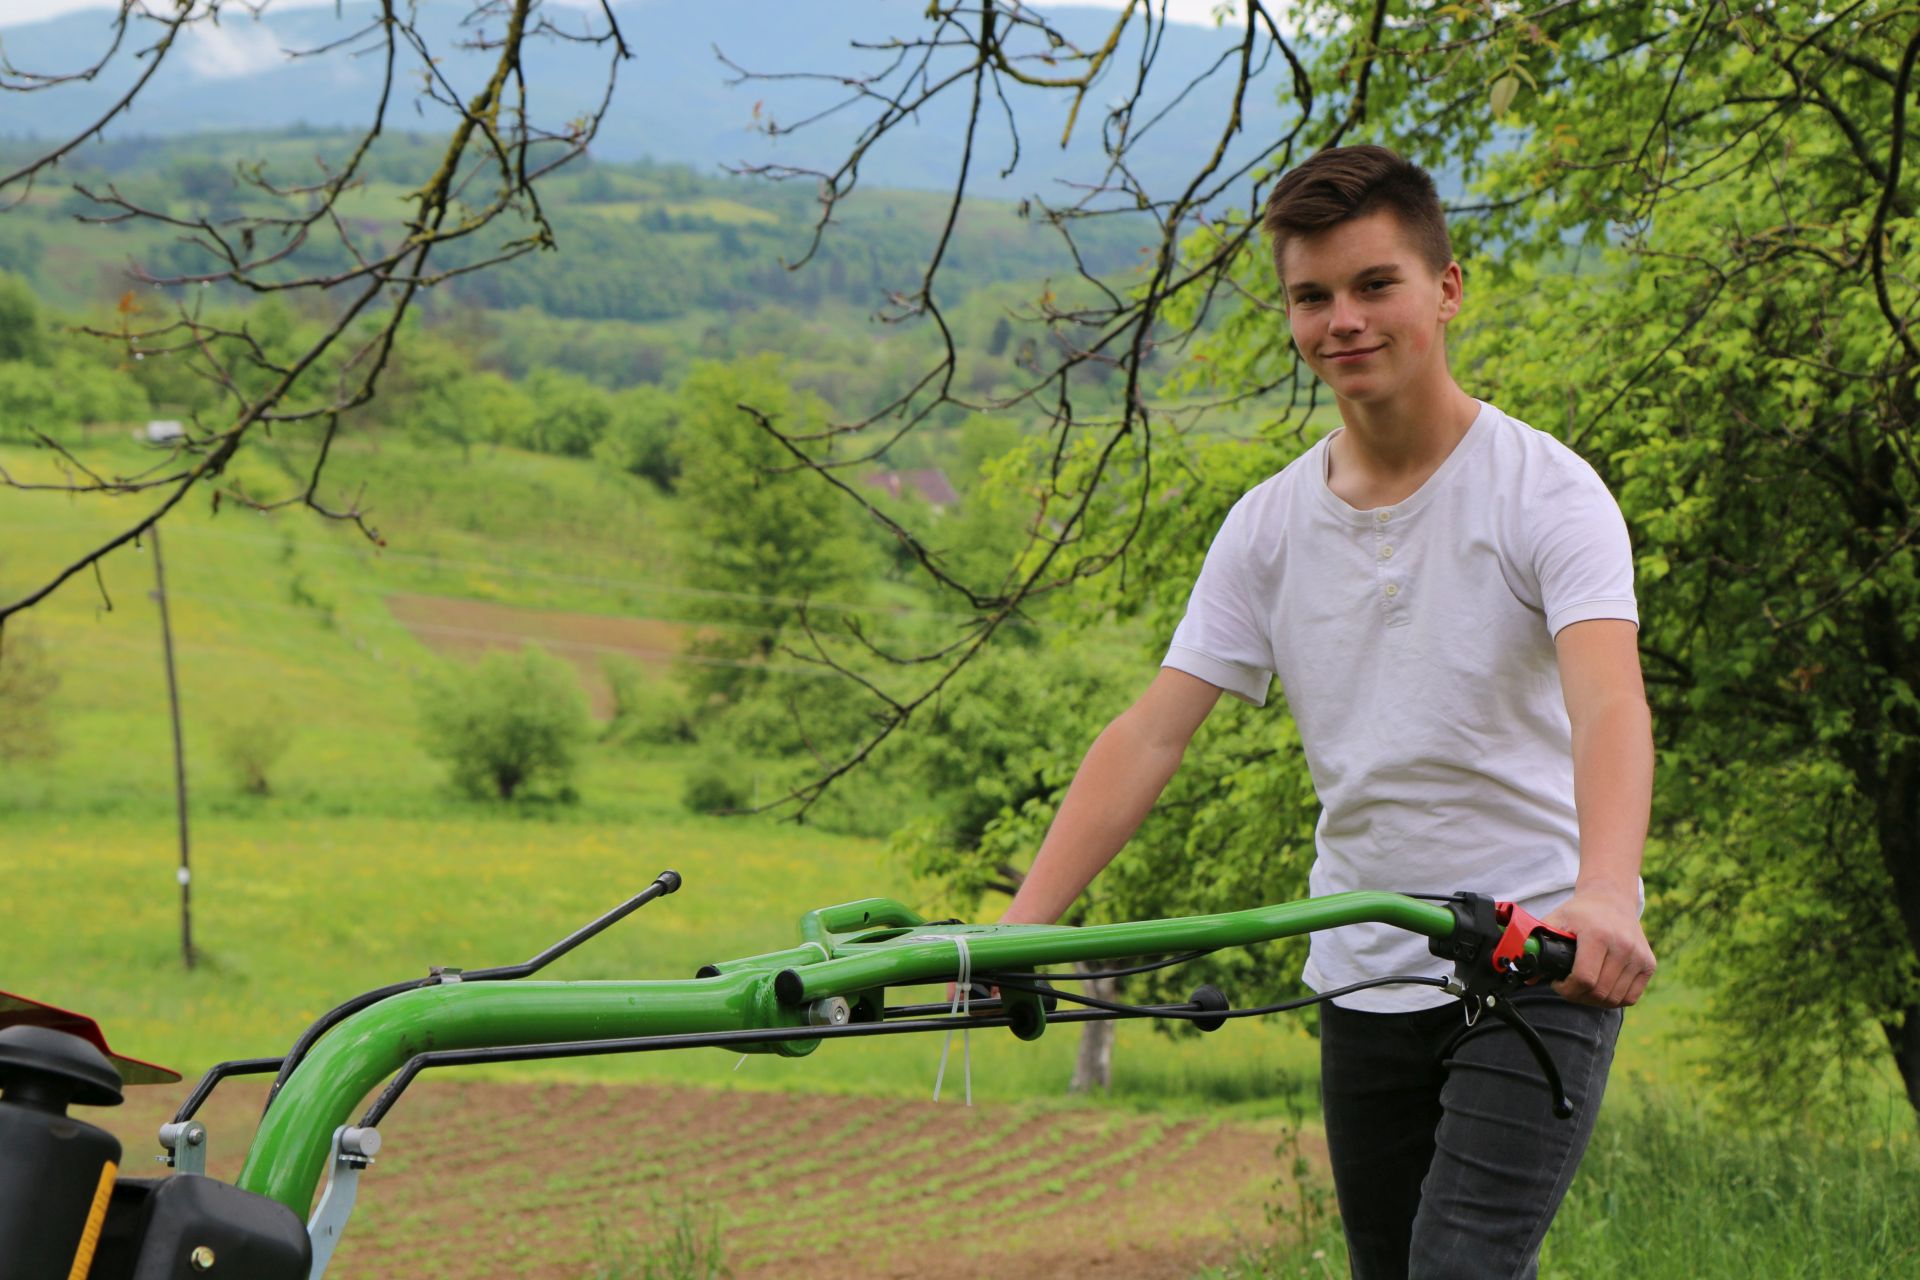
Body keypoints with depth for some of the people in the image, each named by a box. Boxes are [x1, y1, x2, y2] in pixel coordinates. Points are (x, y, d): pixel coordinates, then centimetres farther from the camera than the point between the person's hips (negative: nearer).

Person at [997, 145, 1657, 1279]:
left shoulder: (1545, 491, -10)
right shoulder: (1270, 525, 4)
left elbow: (1609, 704, -26)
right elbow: (1151, 734, 0)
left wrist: (1603, 896, -45)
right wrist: (1019, 926, -13)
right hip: (1364, 976, 5)